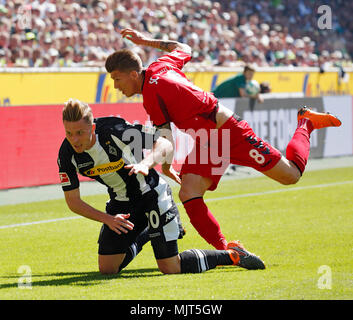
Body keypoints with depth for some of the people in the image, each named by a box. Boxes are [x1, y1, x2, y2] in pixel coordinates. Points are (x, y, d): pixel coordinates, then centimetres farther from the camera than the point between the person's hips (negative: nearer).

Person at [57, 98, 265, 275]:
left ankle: (233, 255, 11)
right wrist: (107, 219, -20)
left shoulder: (114, 129, -29)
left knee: (170, 268, -10)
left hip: (152, 194, -5)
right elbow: (73, 201, -9)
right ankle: (146, 234, 30)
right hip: (121, 202, 5)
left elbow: (165, 145, -22)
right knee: (107, 269, 2)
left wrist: (146, 164, -41)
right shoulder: (67, 155, -17)